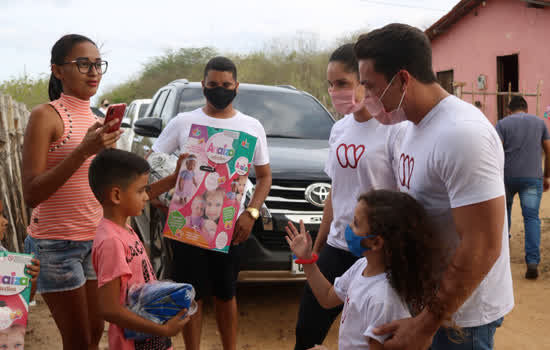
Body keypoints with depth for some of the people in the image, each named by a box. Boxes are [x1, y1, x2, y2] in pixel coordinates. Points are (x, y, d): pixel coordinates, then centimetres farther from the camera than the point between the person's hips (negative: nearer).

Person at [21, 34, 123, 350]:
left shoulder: (96, 119, 9)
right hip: (56, 244, -7)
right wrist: (84, 150, -27)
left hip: (95, 240, 7)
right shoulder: (46, 115, -12)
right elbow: (31, 194, -20)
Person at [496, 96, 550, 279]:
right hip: (533, 178, 1)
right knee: (532, 217, -1)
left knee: (504, 208, 24)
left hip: (507, 176, 0)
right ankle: (533, 261, -13)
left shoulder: (502, 123, 3)